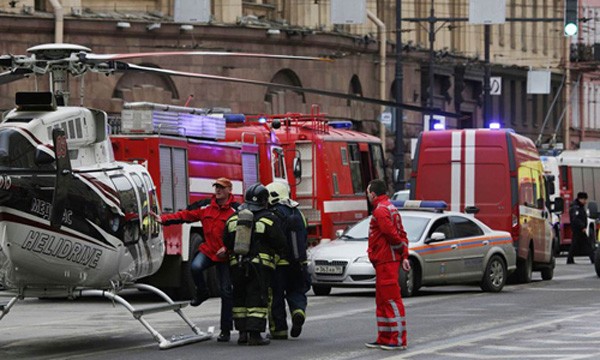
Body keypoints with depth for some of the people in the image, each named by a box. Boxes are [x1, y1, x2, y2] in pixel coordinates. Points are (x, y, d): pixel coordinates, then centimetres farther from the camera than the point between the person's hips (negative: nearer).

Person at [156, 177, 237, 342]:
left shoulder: (236, 210, -9)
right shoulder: (205, 206, 3)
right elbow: (184, 215, -1)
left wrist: (227, 248, -22)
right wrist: (163, 219, -11)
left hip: (225, 255, -3)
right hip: (208, 249, 3)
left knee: (226, 291, 1)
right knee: (196, 267, -29)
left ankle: (226, 329, 10)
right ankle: (201, 292, 3)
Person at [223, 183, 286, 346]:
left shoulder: (233, 219, 8)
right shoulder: (269, 219, -6)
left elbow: (226, 243, 12)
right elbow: (280, 243, -4)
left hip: (237, 264, 4)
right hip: (260, 264, -4)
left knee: (240, 298, 14)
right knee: (257, 299, -3)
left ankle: (242, 332, 14)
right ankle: (254, 334, -9)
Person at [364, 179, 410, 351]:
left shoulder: (380, 211, -15)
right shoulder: (391, 208, 18)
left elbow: (393, 234, -21)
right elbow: (401, 234, 14)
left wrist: (401, 251, -5)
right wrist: (404, 256, 8)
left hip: (385, 261, -11)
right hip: (387, 261, 11)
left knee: (391, 300, -8)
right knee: (382, 301, 16)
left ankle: (398, 340, -8)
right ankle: (384, 339, 21)